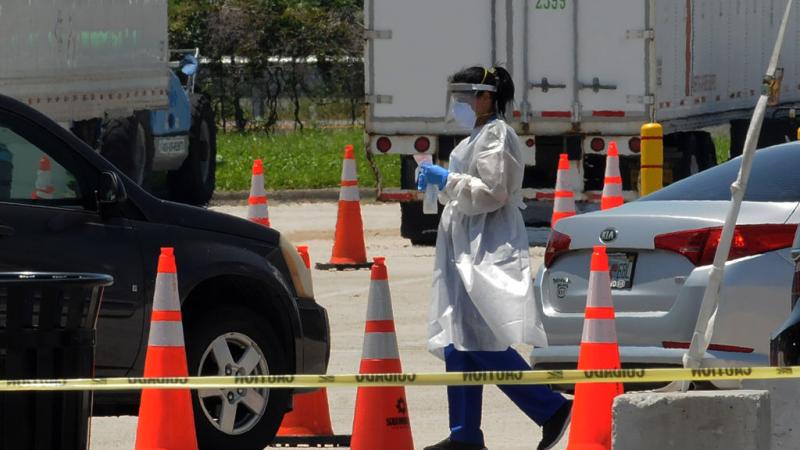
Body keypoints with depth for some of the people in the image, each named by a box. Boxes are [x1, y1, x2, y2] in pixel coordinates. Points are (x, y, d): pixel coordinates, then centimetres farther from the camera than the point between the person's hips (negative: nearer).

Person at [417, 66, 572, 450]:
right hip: (467, 253, 10)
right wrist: (439, 181, 15)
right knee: (458, 346, 8)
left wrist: (446, 180, -15)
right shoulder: (477, 138, 21)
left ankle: (552, 409, -13)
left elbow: (492, 192, -18)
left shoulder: (496, 136, -10)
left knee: (482, 342, -16)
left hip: (488, 255, -10)